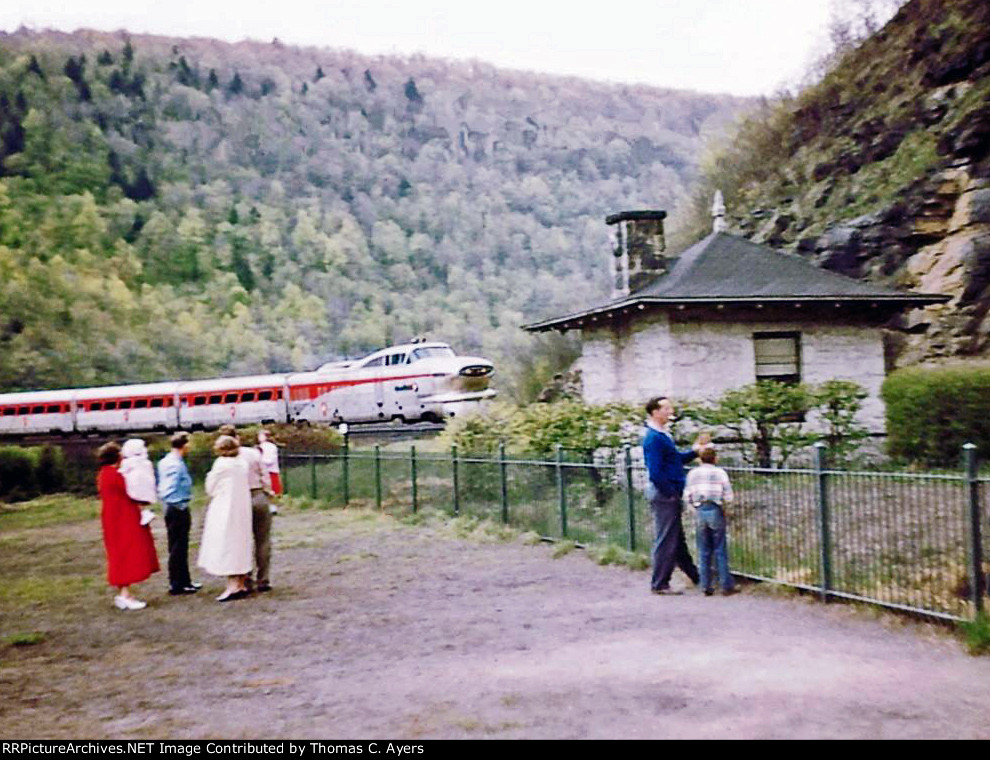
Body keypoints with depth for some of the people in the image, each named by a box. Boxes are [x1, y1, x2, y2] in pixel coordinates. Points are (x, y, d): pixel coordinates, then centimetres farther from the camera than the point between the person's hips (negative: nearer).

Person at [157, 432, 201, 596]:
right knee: (178, 547, -2)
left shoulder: (165, 461, 11)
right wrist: (180, 506, -16)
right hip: (178, 509, -10)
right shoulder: (176, 464, -19)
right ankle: (176, 584, 6)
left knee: (180, 547, 17)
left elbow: (162, 487, 15)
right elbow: (171, 489, -24)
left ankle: (184, 581, 27)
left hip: (171, 509, 10)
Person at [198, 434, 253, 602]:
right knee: (240, 545, 12)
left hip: (224, 511, -7)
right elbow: (243, 487, 11)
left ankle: (232, 586, -10)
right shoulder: (242, 464, 6)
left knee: (226, 546, -4)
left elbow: (210, 489, -4)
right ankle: (241, 585, 17)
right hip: (242, 508, 7)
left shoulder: (221, 464, -11)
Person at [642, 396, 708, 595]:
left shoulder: (663, 435, 14)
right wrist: (671, 493, -17)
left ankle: (696, 576, 29)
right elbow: (655, 472, -23)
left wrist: (694, 450, 8)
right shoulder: (653, 438, -18)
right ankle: (659, 584, 6)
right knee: (666, 540, -3)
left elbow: (677, 459, 20)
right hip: (663, 494, -10)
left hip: (669, 493, 10)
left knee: (677, 538, 18)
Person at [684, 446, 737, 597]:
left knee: (703, 552, 8)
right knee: (720, 551, 4)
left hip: (700, 512, 2)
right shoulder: (720, 472, -1)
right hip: (715, 511, -2)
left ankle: (706, 587, 8)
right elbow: (728, 497, -5)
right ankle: (726, 586, 7)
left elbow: (687, 497, 3)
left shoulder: (692, 473, 6)